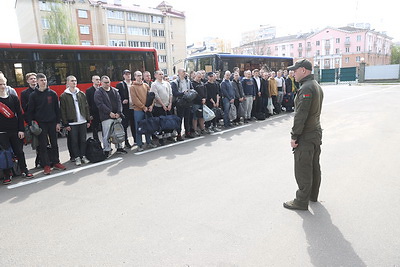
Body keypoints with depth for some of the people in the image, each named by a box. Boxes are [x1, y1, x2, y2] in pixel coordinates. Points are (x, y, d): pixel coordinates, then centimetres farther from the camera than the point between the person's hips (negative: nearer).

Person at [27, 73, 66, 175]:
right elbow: (30, 111, -1)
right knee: (43, 145, 2)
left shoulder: (52, 93, 4)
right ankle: (46, 165, 9)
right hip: (40, 123, -2)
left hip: (52, 122, 2)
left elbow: (57, 109, 5)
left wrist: (58, 122, 2)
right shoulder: (33, 95, 0)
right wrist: (31, 124, -7)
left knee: (54, 144, 9)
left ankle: (56, 162, 20)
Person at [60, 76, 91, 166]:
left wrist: (88, 120, 6)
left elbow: (86, 107, 11)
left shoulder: (82, 94, 9)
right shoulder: (64, 96, -2)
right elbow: (63, 111, -4)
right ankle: (77, 157, 15)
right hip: (72, 123, -3)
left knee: (83, 140, 8)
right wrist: (65, 124, -8)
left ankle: (83, 156, 20)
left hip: (83, 122, 3)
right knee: (74, 141, 4)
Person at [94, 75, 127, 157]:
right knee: (107, 134, -2)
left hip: (117, 115, 5)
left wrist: (118, 112, -8)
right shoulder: (98, 92, 0)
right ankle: (107, 150, 8)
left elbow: (119, 102, 6)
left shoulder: (114, 91, 13)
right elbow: (100, 104, -11)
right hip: (106, 117, -5)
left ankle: (119, 148, 24)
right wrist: (109, 112, -18)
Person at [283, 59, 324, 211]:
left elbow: (300, 115, -24)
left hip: (306, 136, -10)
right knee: (314, 166, 19)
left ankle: (301, 201, 11)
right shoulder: (317, 86, 13)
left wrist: (294, 136, -18)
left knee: (303, 170, 0)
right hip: (316, 132, 10)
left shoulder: (306, 88, -20)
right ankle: (313, 195, 34)